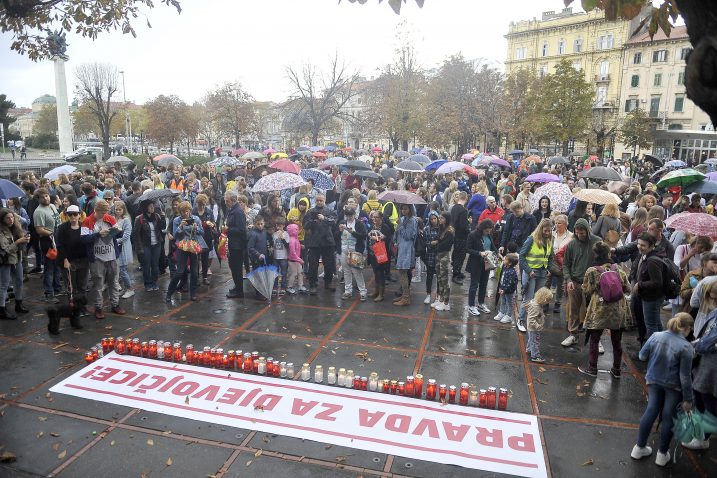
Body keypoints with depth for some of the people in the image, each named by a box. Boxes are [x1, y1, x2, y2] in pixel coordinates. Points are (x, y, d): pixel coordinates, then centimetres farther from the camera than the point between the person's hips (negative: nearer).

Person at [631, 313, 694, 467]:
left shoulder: (655, 336, -10)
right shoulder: (686, 347, -21)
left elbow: (642, 356, 1)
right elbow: (685, 376, -17)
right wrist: (688, 399, -8)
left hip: (654, 381, 4)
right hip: (674, 386, -3)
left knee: (651, 411, 14)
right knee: (668, 416, 10)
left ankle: (639, 447, 23)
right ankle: (662, 454, 24)